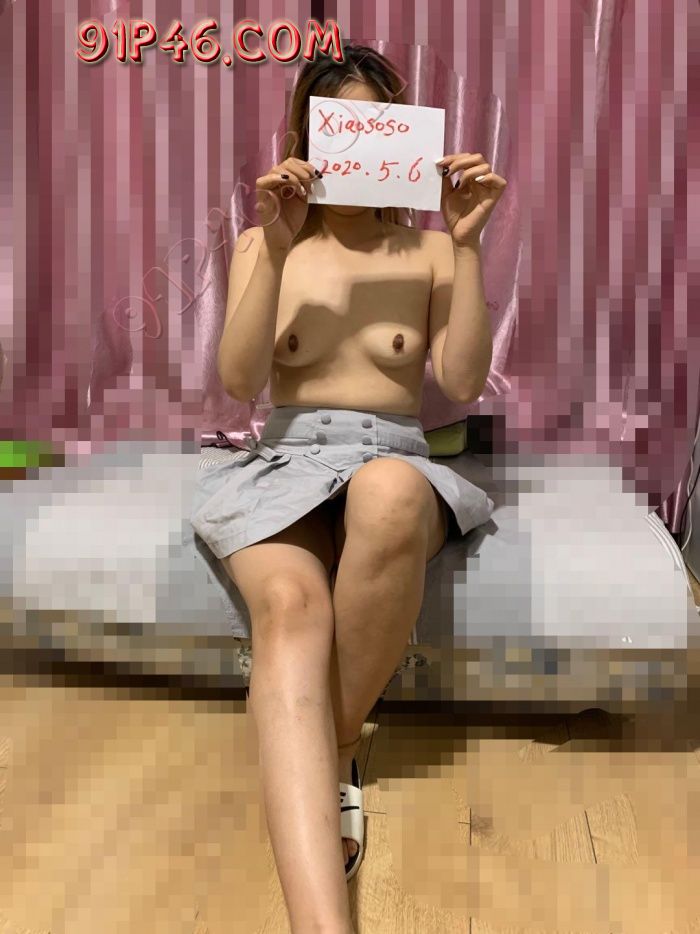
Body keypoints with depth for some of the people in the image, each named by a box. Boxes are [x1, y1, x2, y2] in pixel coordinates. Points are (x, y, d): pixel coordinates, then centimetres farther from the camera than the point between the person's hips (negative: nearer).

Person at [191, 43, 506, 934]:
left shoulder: (428, 251, 12)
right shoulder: (264, 244, 13)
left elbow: (463, 381, -2)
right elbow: (239, 380, -1)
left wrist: (468, 245, -7)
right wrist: (277, 249, -10)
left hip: (394, 458, 0)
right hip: (284, 459, 0)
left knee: (391, 496, -41)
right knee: (289, 605, -37)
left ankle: (333, 746, -21)